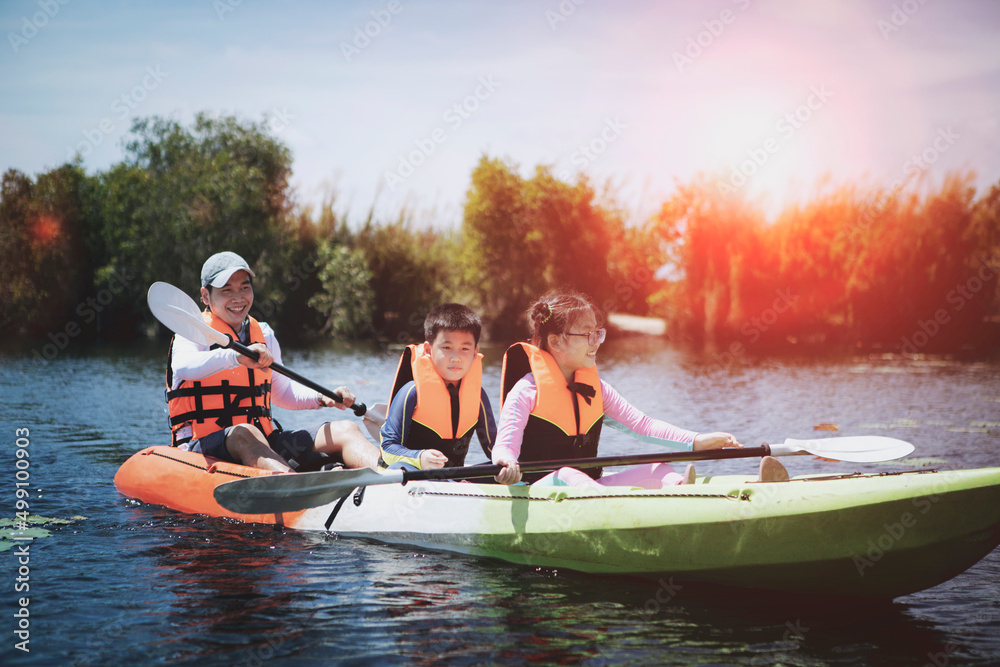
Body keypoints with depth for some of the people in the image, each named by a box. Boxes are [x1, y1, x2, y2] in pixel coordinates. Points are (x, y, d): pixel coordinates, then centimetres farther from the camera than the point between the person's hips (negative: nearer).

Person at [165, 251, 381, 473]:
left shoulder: (264, 335, 19)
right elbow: (183, 367, -27)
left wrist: (322, 398, 11)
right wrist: (236, 356, -43)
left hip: (264, 445, 7)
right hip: (205, 447, -6)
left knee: (345, 430, -10)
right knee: (243, 433, -40)